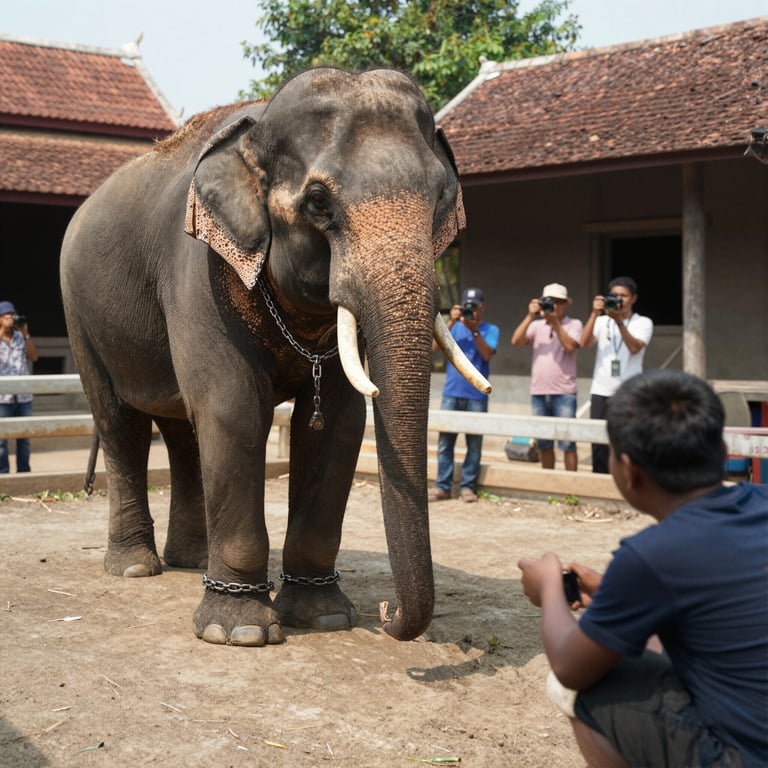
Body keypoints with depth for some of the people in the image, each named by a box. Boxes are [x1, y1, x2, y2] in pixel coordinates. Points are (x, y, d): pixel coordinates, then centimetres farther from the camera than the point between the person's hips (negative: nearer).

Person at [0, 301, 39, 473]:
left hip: (24, 396, 3)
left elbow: (33, 357, 2)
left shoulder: (21, 337, 11)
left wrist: (26, 335, -4)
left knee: (24, 437, 7)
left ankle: (23, 472, 14)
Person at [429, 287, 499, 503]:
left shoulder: (490, 329, 6)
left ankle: (468, 486, 6)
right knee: (445, 440, -1)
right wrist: (452, 322, -13)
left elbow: (487, 354, -10)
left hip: (476, 395, -1)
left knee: (474, 442, 0)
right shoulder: (455, 326, 11)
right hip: (452, 393, 1)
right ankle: (443, 486, 3)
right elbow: (437, 346, -4)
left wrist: (474, 330, -18)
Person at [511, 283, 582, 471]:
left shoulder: (573, 324, 2)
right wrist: (530, 316, -9)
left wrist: (555, 321, -14)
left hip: (564, 393, -4)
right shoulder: (537, 325, 10)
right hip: (538, 393, 4)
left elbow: (570, 346, -15)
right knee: (544, 444, 11)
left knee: (567, 443, -4)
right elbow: (516, 341, -3)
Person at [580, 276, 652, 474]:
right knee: (599, 445, 2)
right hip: (601, 393, 2)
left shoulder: (643, 323, 4)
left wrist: (619, 321, -19)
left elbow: (635, 348, -13)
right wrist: (594, 313, -12)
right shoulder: (602, 321, 11)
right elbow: (584, 343, -5)